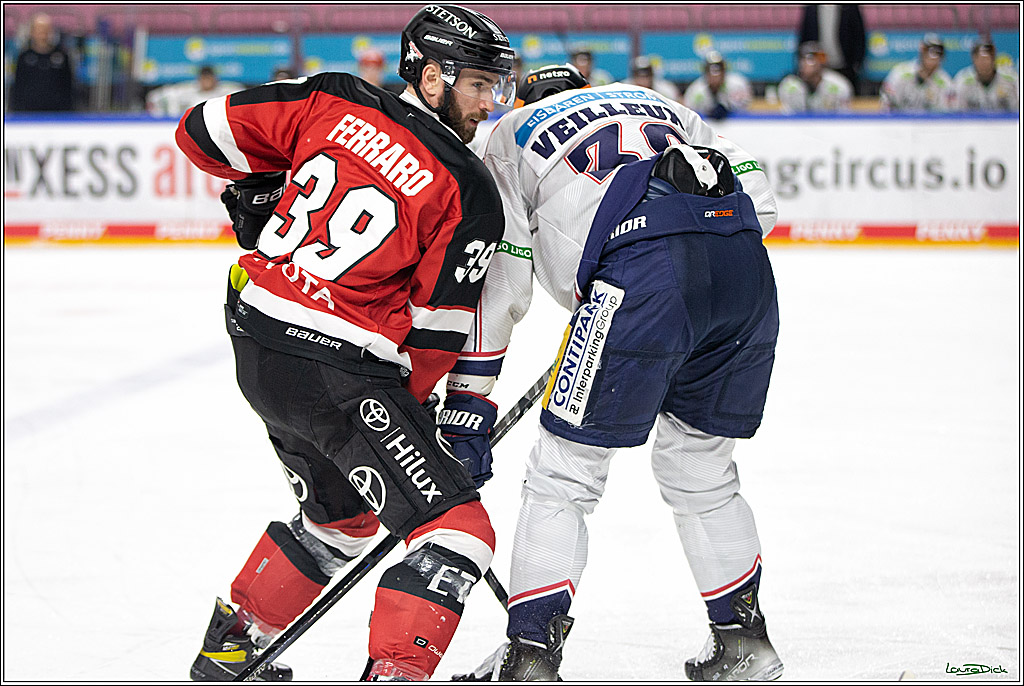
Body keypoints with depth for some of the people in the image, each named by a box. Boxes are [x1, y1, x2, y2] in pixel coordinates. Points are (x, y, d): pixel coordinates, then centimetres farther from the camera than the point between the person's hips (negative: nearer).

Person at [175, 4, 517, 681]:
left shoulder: (334, 101, 3)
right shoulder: (471, 193, -9)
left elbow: (205, 131, 7)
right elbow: (436, 333, -5)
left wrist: (262, 187, 24)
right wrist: (405, 410, 11)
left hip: (255, 346, 8)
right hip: (339, 370, -8)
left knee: (341, 517, 29)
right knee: (457, 528, -6)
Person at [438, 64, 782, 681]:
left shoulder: (511, 137, 25)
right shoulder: (661, 107, 38)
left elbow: (495, 286, 15)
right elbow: (759, 199, 25)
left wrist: (469, 406, 17)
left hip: (642, 278, -5)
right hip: (747, 276, 5)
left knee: (565, 473, 5)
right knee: (701, 468, 24)